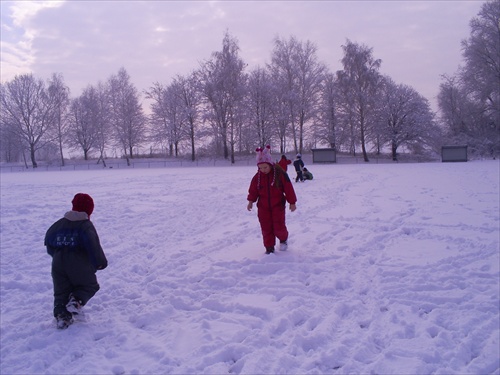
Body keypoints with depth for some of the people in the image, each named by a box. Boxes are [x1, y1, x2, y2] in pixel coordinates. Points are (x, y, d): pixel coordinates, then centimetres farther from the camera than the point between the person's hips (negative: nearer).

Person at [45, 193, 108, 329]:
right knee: (89, 286, 15)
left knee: (61, 292, 14)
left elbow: (48, 240, 17)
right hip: (80, 266, -4)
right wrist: (100, 262, -7)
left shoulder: (58, 224, 12)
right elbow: (93, 245, -18)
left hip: (58, 264, 4)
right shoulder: (86, 225, -6)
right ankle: (77, 299, -12)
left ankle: (61, 314, -7)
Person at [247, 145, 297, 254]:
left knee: (279, 228, -2)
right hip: (263, 207, 3)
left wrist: (292, 202, -5)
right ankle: (269, 247, 18)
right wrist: (251, 201, -5)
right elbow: (253, 190, 7)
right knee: (266, 228, 3)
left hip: (278, 205, -3)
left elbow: (289, 188, -7)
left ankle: (283, 238, 30)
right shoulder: (257, 177, -3)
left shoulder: (280, 173, -12)